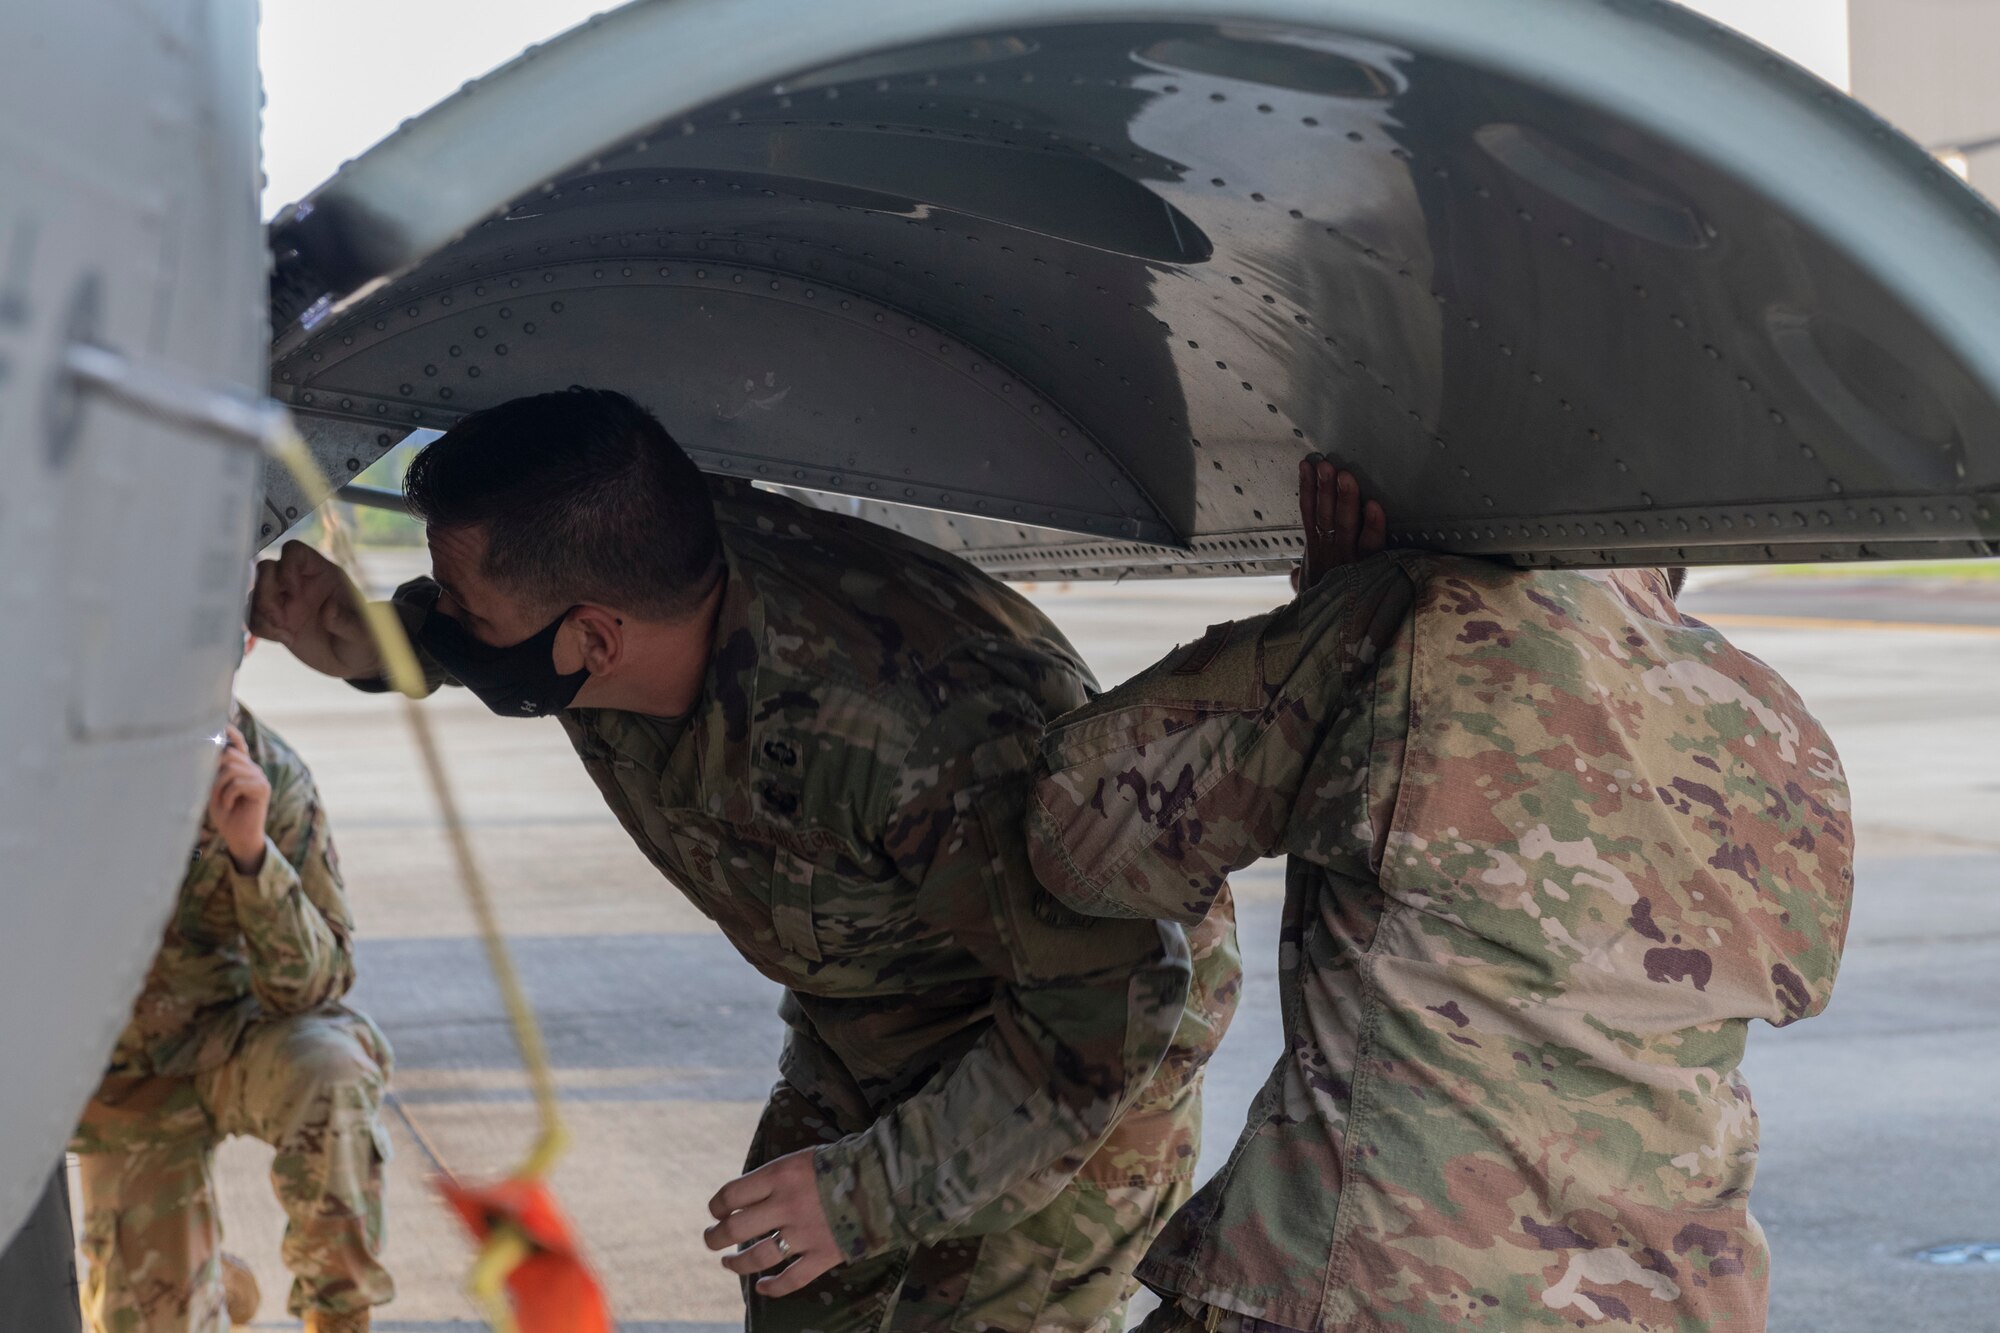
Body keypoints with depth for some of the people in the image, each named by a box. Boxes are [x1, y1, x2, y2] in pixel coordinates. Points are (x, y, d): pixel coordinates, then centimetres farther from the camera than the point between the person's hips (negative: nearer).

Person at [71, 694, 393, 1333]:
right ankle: (215, 1281, 35)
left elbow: (311, 985, -20)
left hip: (230, 1036, -1)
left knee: (325, 1070, -37)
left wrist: (251, 848, -35)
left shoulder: (270, 775, -18)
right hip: (125, 1077, 1)